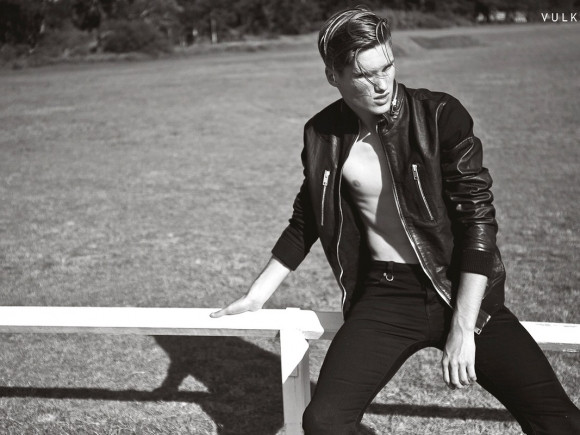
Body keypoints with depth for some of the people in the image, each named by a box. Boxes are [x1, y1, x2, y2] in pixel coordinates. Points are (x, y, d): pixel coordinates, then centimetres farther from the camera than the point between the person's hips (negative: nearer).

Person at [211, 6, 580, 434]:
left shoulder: (441, 116, -8)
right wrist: (256, 296, 16)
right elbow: (305, 223, 15)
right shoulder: (323, 134, 1)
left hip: (462, 291, -1)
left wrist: (462, 330, -16)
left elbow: (478, 218, -11)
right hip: (385, 295, 2)